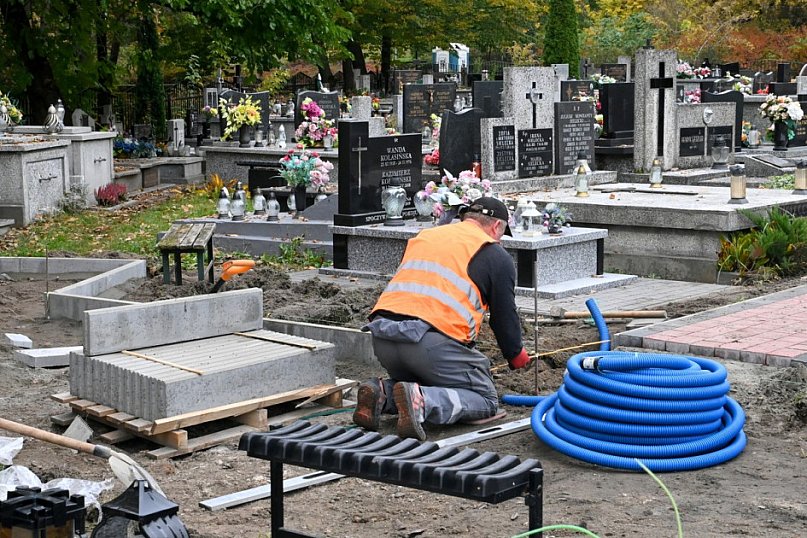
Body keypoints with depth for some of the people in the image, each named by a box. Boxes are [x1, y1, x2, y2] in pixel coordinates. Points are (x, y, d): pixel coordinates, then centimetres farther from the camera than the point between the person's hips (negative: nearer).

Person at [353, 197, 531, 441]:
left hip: (382, 336, 6)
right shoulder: (496, 255, 12)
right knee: (486, 401, 7)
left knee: (423, 384, 30)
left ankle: (382, 394, -1)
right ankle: (421, 401, -20)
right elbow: (504, 315, 16)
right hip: (432, 341, -6)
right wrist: (517, 357, 36)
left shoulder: (423, 237, 28)